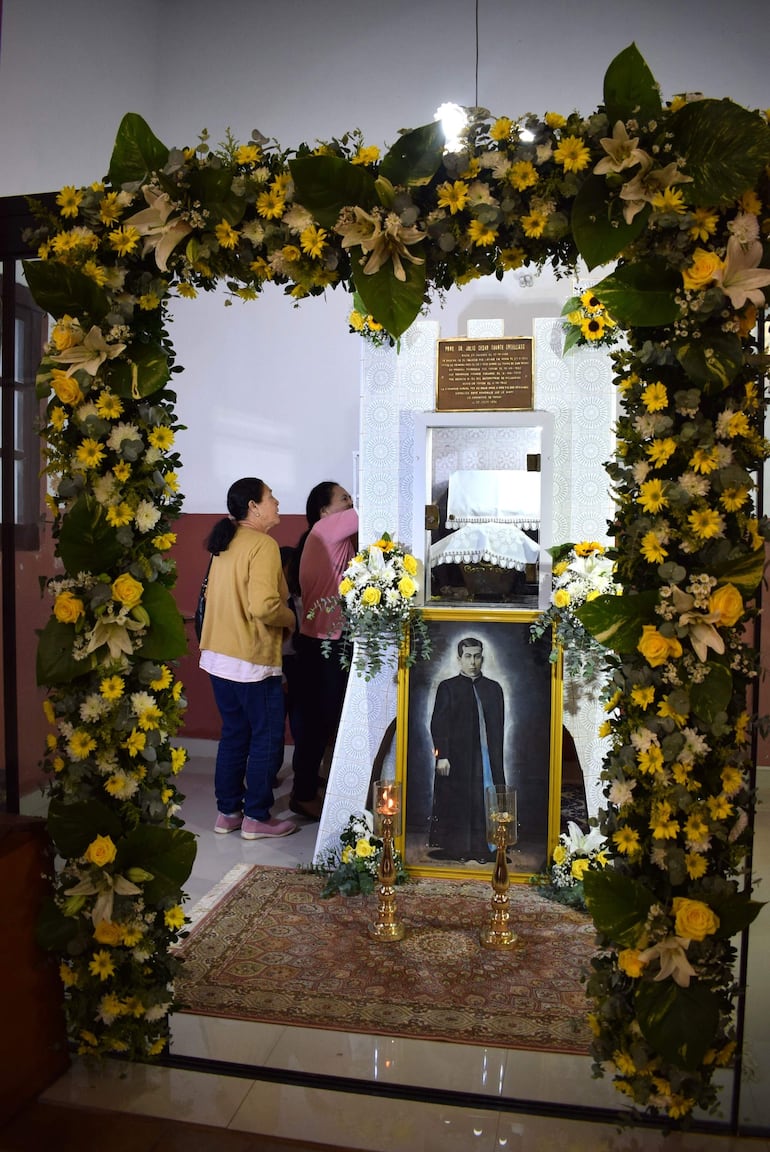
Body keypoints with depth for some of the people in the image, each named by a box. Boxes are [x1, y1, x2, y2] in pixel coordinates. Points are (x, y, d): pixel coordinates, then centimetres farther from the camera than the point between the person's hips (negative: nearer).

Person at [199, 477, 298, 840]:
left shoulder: (225, 545, 11)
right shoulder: (263, 545, -16)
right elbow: (263, 606, -25)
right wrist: (290, 617, -7)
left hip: (219, 656, 8)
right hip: (253, 660, -8)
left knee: (233, 734, 17)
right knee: (267, 738, 5)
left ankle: (228, 811, 25)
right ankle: (257, 817, 12)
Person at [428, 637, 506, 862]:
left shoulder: (493, 688, 13)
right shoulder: (447, 687, 2)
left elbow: (498, 725, 14)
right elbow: (438, 724, -3)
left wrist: (497, 756, 8)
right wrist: (442, 755, -12)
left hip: (487, 756, 3)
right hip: (457, 757, -3)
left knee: (485, 801, 1)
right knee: (457, 803, 0)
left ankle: (481, 847, 10)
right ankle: (456, 849, 9)